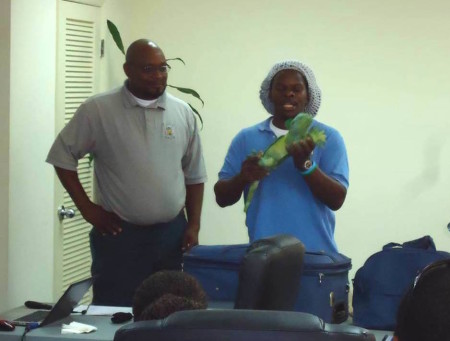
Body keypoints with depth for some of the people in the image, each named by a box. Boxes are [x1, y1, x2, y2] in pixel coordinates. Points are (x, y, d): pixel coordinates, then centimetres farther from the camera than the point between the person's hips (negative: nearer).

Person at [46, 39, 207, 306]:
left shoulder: (183, 113, 4)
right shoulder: (98, 110, -7)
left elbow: (194, 176, 11)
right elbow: (63, 156, 0)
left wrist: (194, 226, 4)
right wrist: (87, 208, -5)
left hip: (172, 233, 4)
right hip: (120, 235, -3)